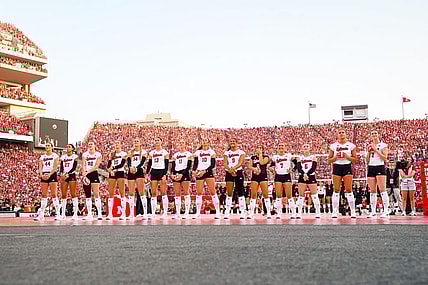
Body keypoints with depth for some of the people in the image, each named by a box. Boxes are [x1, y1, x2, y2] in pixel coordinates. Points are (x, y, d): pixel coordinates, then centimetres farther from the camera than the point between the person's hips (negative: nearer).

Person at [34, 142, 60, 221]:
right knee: (44, 195, 2)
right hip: (44, 176, 4)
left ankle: (58, 214, -6)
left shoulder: (55, 156, 3)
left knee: (54, 195, -8)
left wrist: (49, 175, -22)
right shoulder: (42, 157, 16)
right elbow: (40, 167, 7)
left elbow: (55, 167, -8)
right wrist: (41, 175, -13)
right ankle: (41, 214, 2)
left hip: (52, 175, -4)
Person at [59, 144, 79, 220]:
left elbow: (74, 168, -9)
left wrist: (67, 174, -23)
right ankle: (63, 214, 5)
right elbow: (61, 167, 6)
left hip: (71, 176, -4)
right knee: (63, 195, 2)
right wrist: (61, 174, -14)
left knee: (73, 194, -7)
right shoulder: (63, 157, 14)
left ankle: (75, 213, -7)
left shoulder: (75, 156, 1)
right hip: (64, 176, 5)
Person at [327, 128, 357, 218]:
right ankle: (334, 211, 3)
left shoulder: (351, 145, 4)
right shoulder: (333, 146, 6)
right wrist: (336, 157, -11)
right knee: (336, 190, 0)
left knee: (349, 190, -5)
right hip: (337, 167, 1)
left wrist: (347, 156, -12)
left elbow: (355, 159, 4)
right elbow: (329, 160, 7)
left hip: (347, 167, -1)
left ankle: (353, 211, -1)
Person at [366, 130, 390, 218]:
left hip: (380, 167, -5)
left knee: (382, 190, -12)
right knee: (372, 191, 4)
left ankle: (386, 211, -12)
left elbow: (385, 158, -8)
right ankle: (373, 211, 6)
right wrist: (368, 152, 2)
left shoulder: (383, 145, 2)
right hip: (371, 168, 5)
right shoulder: (370, 146, 17)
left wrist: (376, 150, -12)